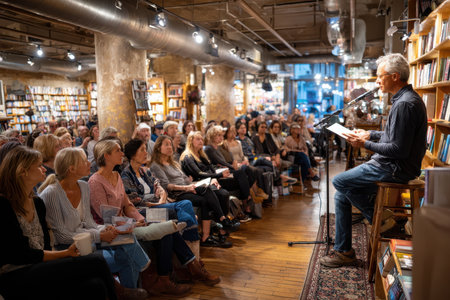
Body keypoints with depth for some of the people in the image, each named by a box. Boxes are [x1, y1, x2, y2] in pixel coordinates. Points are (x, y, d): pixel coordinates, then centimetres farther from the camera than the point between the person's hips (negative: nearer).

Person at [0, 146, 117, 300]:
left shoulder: (37, 202, 15)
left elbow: (45, 245, 12)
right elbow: (21, 255, -11)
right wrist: (66, 254, -10)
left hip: (40, 269, 6)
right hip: (16, 278, -6)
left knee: (94, 285, -24)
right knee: (96, 262, -24)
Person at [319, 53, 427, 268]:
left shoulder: (404, 105, -21)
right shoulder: (407, 99, 14)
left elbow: (398, 149, -25)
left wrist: (365, 144, -16)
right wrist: (370, 134, 13)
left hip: (396, 169, -11)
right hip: (393, 166, 11)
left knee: (340, 182, -7)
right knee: (342, 195, 8)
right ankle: (343, 251, 15)